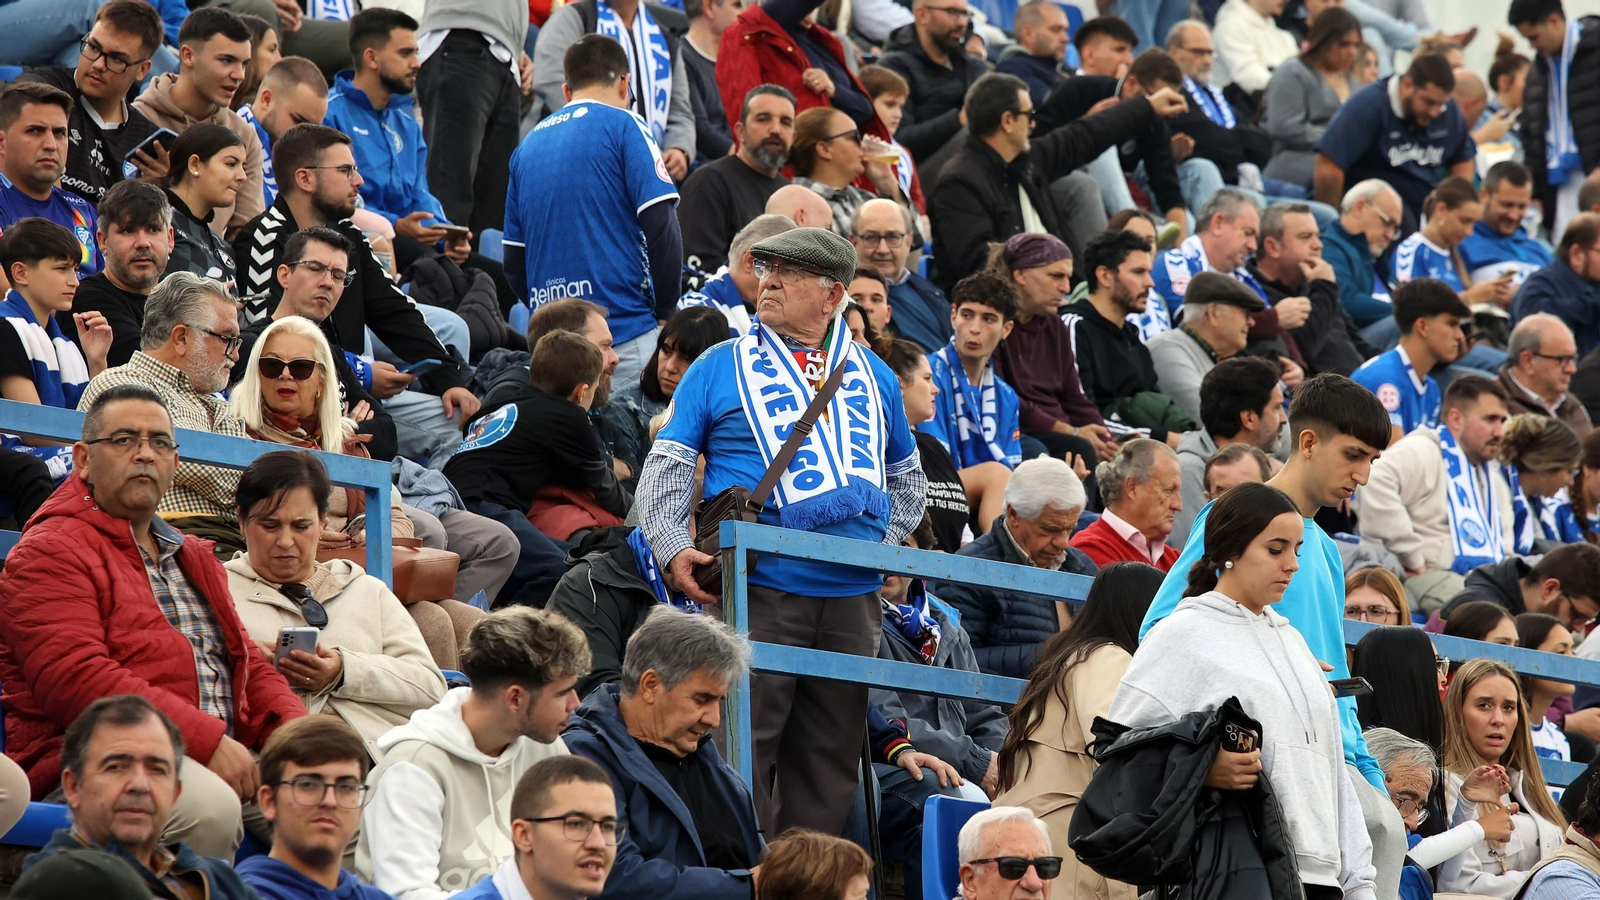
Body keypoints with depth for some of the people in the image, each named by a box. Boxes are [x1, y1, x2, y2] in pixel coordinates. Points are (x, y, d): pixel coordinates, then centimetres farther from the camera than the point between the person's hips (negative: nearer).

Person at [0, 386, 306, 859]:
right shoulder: (50, 552, 0)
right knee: (209, 806, -36)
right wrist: (207, 739, -20)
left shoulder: (194, 559, 29)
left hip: (221, 760, 8)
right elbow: (76, 681, -14)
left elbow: (250, 667, 28)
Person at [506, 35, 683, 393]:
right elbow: (661, 227, -9)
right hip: (626, 331, -6)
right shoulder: (620, 125, -1)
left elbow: (514, 261, 18)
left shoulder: (528, 146, 17)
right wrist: (664, 311, 1)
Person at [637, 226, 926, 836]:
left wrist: (887, 544, 11)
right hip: (760, 586, -3)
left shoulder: (873, 376, 17)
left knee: (831, 755, 6)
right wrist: (673, 547, -10)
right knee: (742, 745, -10)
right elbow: (667, 465, 5)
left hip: (853, 596, 3)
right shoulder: (720, 368, 8)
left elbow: (906, 476, 27)